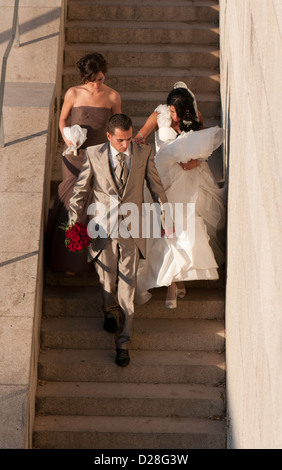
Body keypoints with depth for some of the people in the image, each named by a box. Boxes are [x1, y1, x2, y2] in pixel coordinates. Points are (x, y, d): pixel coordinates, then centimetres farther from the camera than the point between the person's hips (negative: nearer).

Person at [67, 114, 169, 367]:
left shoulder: (144, 153, -4)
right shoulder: (94, 155, -6)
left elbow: (156, 187, 6)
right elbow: (81, 190, 2)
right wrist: (74, 223, -1)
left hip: (131, 231, 0)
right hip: (103, 230, 0)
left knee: (127, 290, 2)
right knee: (107, 282, 14)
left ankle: (123, 343, 15)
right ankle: (110, 310, 49)